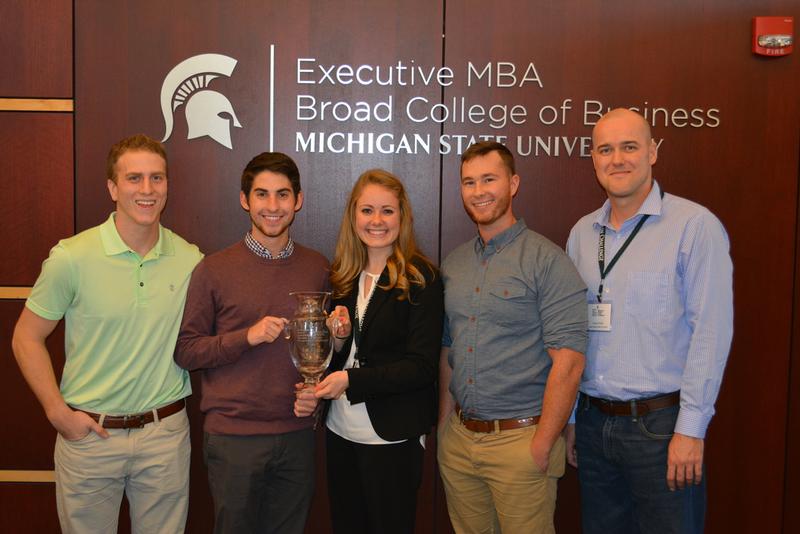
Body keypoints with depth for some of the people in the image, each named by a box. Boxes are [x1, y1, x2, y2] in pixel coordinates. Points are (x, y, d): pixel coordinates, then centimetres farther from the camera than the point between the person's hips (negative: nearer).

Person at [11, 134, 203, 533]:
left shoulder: (191, 260, -2)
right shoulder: (72, 257, -10)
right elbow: (26, 338, -2)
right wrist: (59, 413, -6)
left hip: (166, 434, 2)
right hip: (88, 435, -2)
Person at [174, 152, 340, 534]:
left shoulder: (317, 268, 4)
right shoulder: (214, 270, -6)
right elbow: (185, 351, -7)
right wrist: (247, 337, -20)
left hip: (297, 434, 3)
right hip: (233, 436, -3)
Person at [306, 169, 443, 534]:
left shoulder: (421, 278, -10)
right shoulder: (342, 277, 7)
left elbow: (421, 366, -15)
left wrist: (351, 380, -21)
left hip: (392, 436, -5)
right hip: (341, 431, 5)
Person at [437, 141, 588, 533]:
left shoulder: (545, 260, -11)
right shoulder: (453, 264, 8)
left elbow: (568, 361, -15)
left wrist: (541, 447, -16)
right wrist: (444, 423, 10)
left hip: (520, 438, -5)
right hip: (459, 438, 6)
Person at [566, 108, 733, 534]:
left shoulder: (695, 225, -9)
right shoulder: (582, 233, 8)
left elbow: (711, 333, -12)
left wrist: (690, 429, -14)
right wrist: (570, 417, 13)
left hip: (661, 424, -5)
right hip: (593, 422, 5)